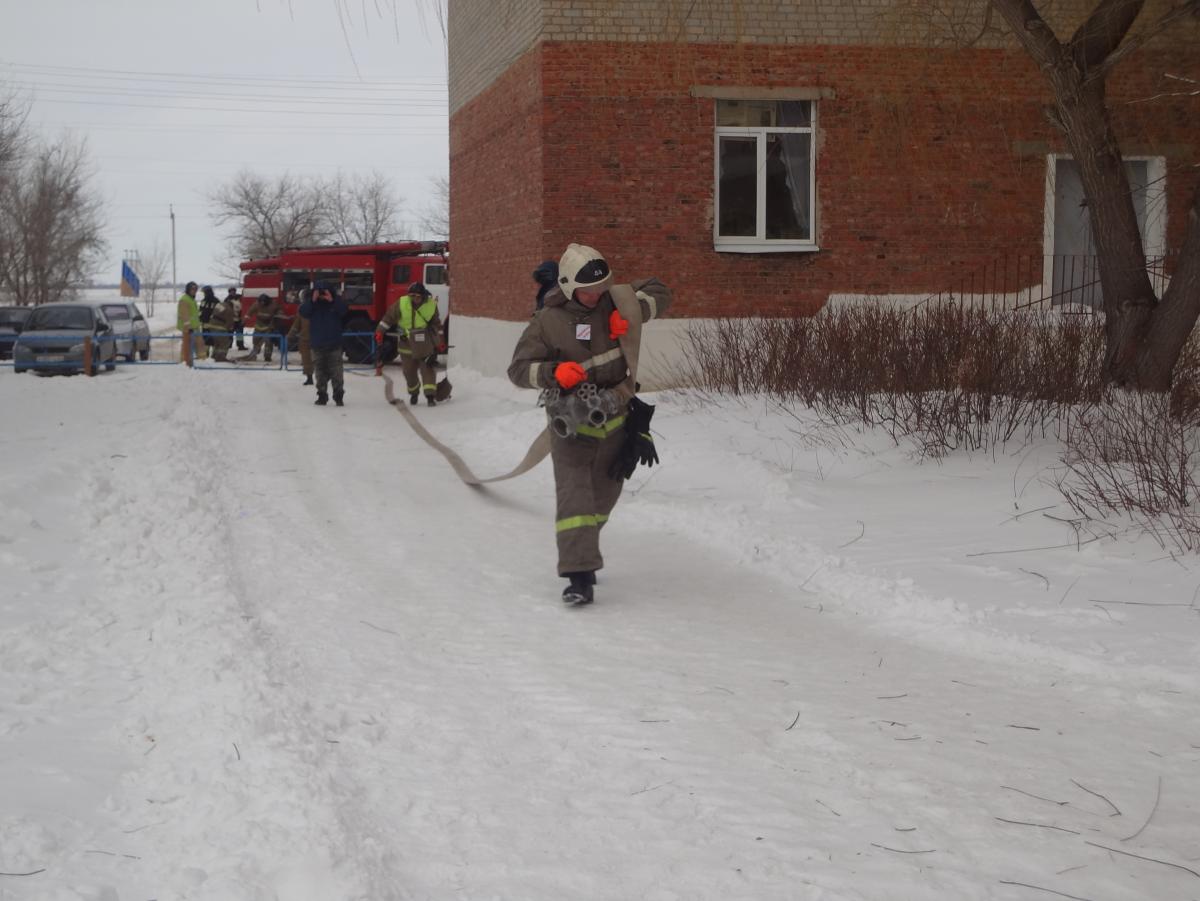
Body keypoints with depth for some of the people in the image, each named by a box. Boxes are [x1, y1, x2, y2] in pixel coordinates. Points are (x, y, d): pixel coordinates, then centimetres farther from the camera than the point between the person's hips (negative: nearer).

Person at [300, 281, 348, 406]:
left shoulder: (336, 301, -3)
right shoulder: (311, 303, 1)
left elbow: (344, 311, -19)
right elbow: (303, 312, -14)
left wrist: (332, 301, -31)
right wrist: (312, 301, -27)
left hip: (334, 344, -2)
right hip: (318, 344, 2)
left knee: (336, 372, -3)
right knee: (321, 372, 8)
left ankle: (338, 395, 4)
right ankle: (322, 395, 16)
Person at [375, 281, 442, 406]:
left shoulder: (431, 306, -8)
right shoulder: (401, 304, -10)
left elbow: (437, 324, 5)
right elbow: (388, 317, 0)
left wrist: (439, 340, 6)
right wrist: (379, 332, -3)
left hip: (424, 343, -1)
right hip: (406, 343, 1)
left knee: (427, 368, -9)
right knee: (409, 371, 9)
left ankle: (430, 395, -10)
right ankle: (414, 393, 32)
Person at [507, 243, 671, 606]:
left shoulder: (613, 301, -4)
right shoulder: (548, 322, -13)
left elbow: (659, 292, 4)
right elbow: (518, 369, -11)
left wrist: (633, 311, -16)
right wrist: (554, 372, -31)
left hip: (615, 417, 4)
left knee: (604, 494, 15)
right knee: (574, 494, -16)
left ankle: (581, 550, 38)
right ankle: (579, 575, -21)